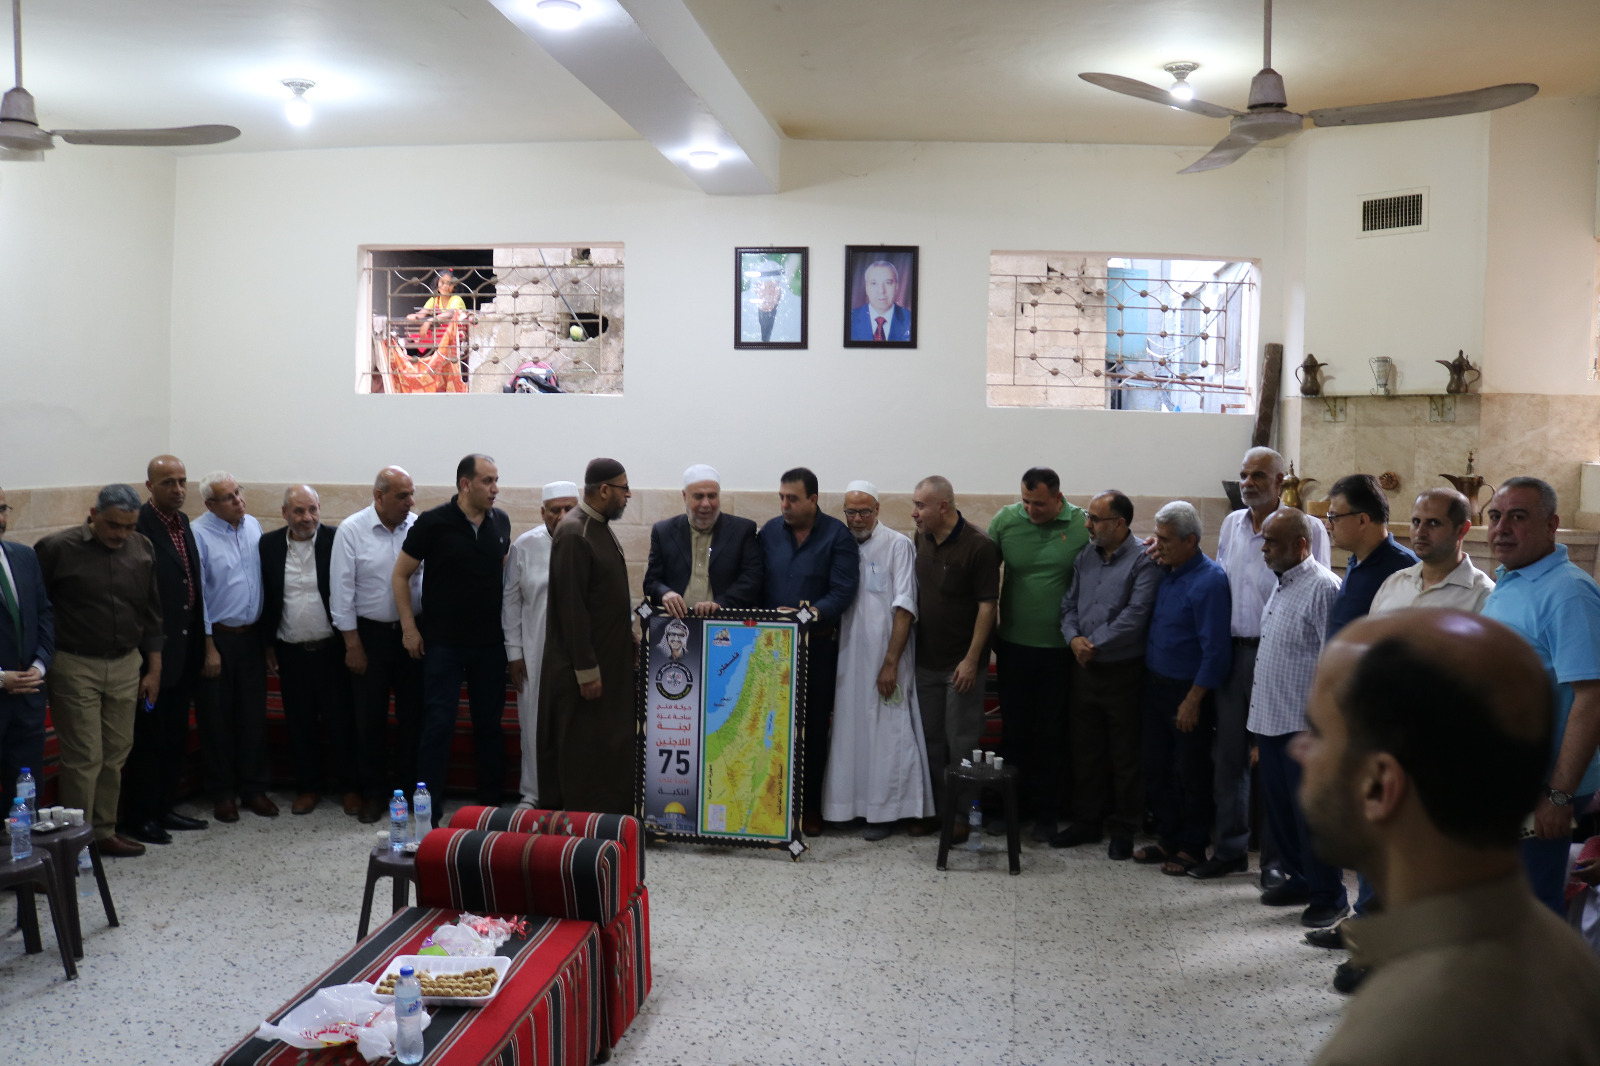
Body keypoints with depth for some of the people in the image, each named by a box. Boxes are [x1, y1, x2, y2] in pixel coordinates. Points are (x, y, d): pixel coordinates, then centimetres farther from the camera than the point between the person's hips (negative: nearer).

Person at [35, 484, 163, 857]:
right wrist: (41, 662, -6)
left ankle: (104, 832, 21)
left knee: (116, 754, 9)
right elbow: (33, 608, -4)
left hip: (126, 665, 4)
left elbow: (151, 613, 11)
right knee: (83, 758, -2)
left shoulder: (142, 549, 4)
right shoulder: (57, 549, -9)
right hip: (75, 668, -4)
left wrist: (154, 669, 11)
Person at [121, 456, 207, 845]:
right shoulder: (138, 527, -16)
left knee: (174, 738, 16)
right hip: (153, 651, -8)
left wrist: (198, 645, 13)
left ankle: (164, 809, 28)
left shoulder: (183, 524, 10)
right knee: (147, 737, 3)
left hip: (183, 649, 8)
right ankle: (138, 817, 15)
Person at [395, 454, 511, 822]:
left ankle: (491, 804, 22)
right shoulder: (433, 523, -9)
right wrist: (409, 628, -5)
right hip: (444, 642, -4)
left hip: (490, 642, 4)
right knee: (439, 724, -3)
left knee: (490, 723, 10)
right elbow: (400, 575, -2)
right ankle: (430, 813, 5)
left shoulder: (500, 522, 4)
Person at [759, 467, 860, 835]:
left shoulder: (837, 536, -2)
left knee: (814, 727, 3)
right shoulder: (769, 532, 9)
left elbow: (843, 591, -10)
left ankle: (809, 807, 13)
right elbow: (756, 585, 11)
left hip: (817, 644, -2)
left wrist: (808, 615, -23)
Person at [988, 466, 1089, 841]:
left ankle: (1047, 812, 20)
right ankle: (1014, 806, 24)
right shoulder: (1005, 521, -3)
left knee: (1052, 734, 8)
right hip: (1014, 645, 2)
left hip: (1061, 649, -2)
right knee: (1015, 729, 11)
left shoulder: (1084, 526, -8)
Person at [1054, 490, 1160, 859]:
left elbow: (1135, 617, -21)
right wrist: (1073, 638, -9)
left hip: (1123, 672, -6)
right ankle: (1087, 821, 28)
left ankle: (1124, 829, 18)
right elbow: (1069, 603, 10)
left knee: (1125, 756, 5)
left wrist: (1094, 644, -16)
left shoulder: (1143, 562, -13)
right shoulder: (1085, 558, 9)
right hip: (1085, 669, 7)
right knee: (1085, 751, 15)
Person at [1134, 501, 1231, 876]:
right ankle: (1167, 838, 27)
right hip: (1154, 685, 8)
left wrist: (1193, 701, -18)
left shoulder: (1209, 581, -17)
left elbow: (1215, 650, -19)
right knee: (1156, 768, 14)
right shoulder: (1165, 572, 7)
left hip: (1188, 690, -8)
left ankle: (1192, 847, 17)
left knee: (1190, 774, 4)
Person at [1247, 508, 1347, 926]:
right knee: (1278, 808, 17)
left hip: (1304, 723, -9)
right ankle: (1299, 879, 32)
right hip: (1270, 718, 9)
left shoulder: (1323, 587, -16)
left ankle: (1328, 897, 12)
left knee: (1311, 812, 0)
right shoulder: (1281, 585, 14)